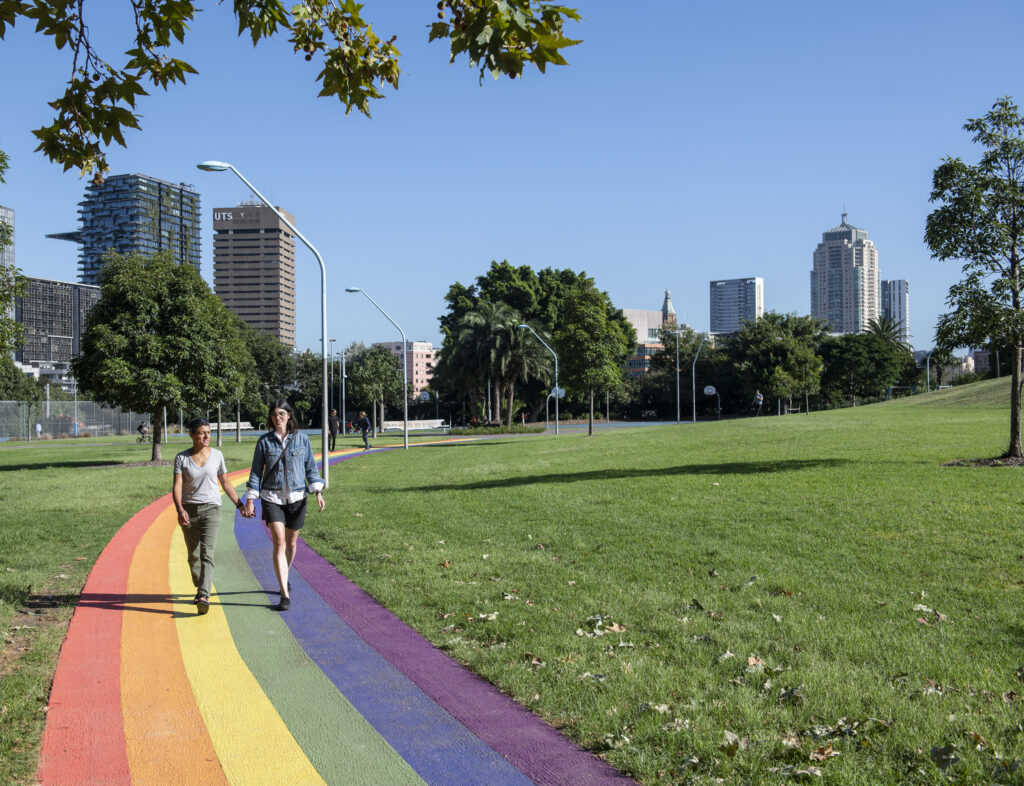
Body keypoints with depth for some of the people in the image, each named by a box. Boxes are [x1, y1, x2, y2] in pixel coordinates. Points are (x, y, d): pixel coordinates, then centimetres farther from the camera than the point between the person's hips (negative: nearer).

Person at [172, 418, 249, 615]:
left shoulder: (217, 455, 2)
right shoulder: (181, 458, -2)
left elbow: (225, 483, 12)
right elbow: (177, 486, -11)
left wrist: (239, 505, 12)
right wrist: (180, 509, -27)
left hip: (211, 508, -1)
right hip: (189, 510, 1)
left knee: (207, 553, -16)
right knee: (193, 555, 11)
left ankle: (204, 597, -25)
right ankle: (200, 588, 34)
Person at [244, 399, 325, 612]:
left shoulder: (301, 439, 2)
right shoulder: (264, 441, 0)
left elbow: (311, 467, 7)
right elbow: (256, 472, 4)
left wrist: (318, 492, -4)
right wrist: (250, 500, 1)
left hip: (296, 498, 2)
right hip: (272, 498, -2)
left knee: (291, 543, 12)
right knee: (279, 542, -13)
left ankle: (284, 579, 40)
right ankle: (285, 594, -15)